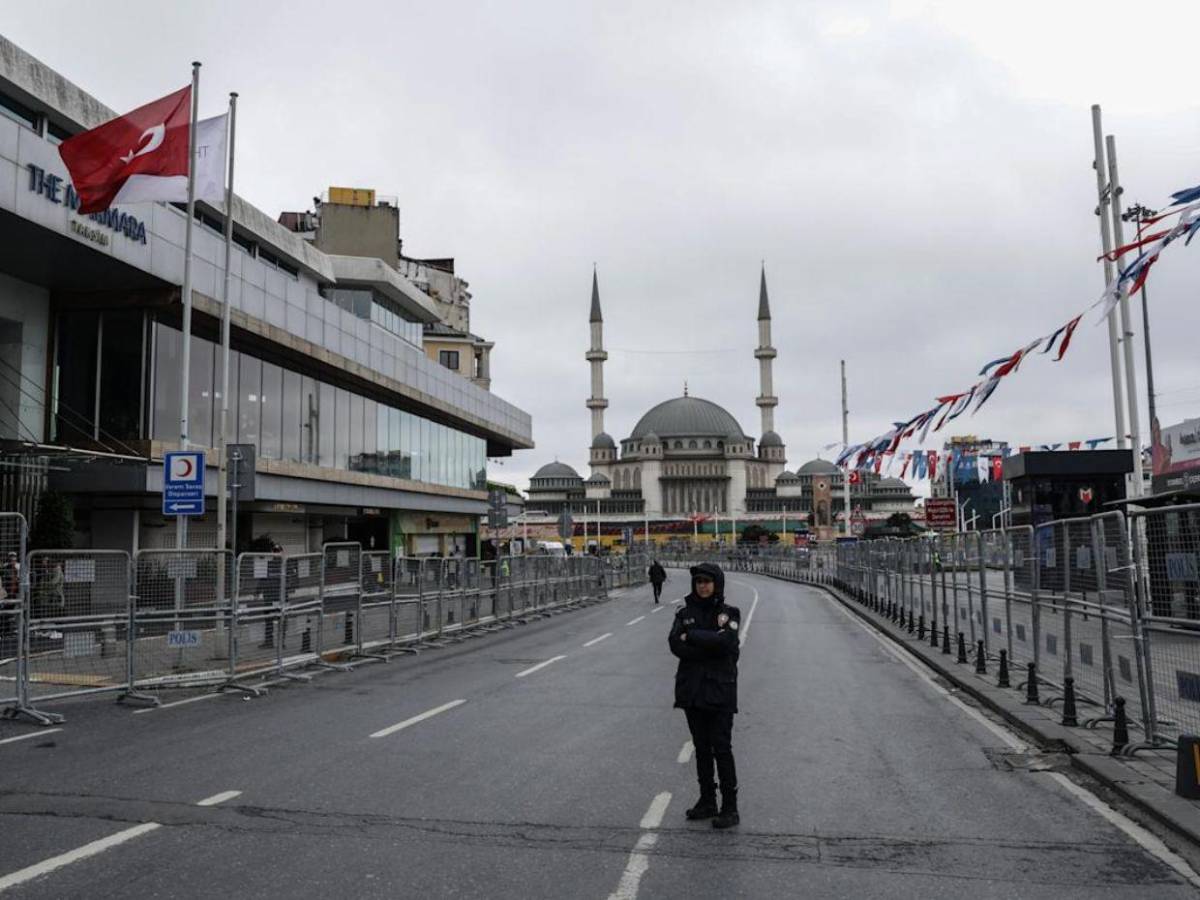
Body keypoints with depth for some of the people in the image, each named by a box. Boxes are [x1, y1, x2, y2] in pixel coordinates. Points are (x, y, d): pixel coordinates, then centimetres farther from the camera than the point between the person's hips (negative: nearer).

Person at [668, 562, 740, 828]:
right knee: (701, 747, 12)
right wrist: (709, 647, -16)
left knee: (721, 748, -4)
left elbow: (723, 641, -20)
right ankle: (707, 801, 23)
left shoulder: (728, 613, -3)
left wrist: (691, 636, -11)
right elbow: (675, 645, -8)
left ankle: (730, 808, 3)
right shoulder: (685, 613, 6)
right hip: (692, 689, 4)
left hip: (720, 689, -4)